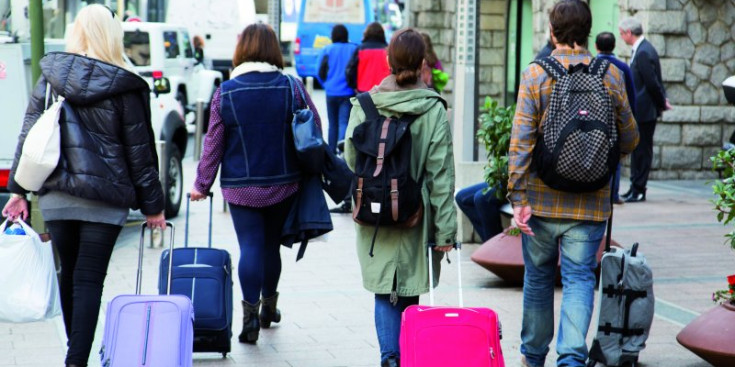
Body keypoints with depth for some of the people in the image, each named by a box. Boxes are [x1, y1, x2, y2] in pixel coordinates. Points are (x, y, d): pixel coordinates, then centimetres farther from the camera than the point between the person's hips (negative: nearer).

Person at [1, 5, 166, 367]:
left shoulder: (50, 78, 2)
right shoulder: (125, 88, -6)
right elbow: (140, 152, -1)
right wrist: (152, 205, 6)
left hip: (55, 195, 3)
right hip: (104, 200, -3)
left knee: (69, 274, 17)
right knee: (89, 280, -3)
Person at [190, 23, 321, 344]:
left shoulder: (226, 92, -6)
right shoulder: (291, 87, -5)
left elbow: (213, 143, -2)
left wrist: (202, 184, 7)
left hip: (240, 186, -1)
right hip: (283, 184, 2)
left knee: (250, 246, -1)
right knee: (271, 244, 16)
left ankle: (251, 311, -14)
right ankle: (269, 305, 33)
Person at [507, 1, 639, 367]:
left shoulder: (535, 74, -7)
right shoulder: (611, 76, -2)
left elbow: (521, 141, -11)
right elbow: (629, 140, 5)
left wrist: (517, 197, -9)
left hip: (541, 199, 0)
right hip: (590, 201, 0)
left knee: (538, 277, 15)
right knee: (579, 278, 4)